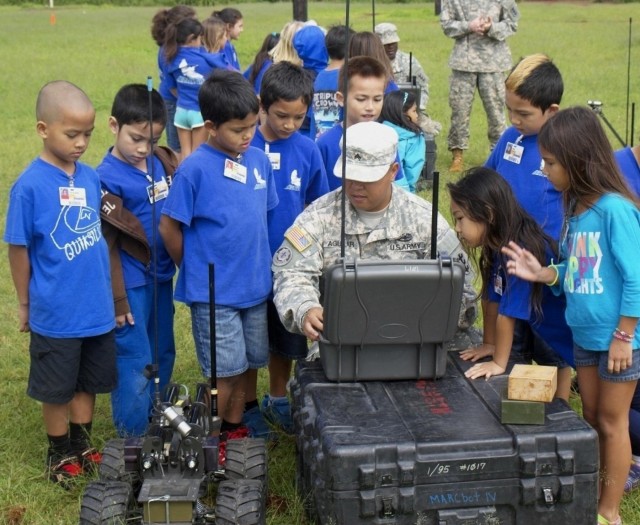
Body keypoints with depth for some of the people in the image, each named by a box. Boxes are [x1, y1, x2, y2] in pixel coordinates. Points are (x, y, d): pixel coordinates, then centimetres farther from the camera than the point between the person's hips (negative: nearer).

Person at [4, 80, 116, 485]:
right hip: (55, 313, -4)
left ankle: (83, 444, 39)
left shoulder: (91, 177, -3)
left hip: (98, 309, 5)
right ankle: (59, 454, 33)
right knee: (58, 388, 14)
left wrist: (111, 292, 13)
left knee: (90, 382, 20)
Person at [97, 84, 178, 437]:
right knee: (135, 365, 1)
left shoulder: (163, 162, 3)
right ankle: (133, 441, 15)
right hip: (131, 284, -7)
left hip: (162, 278, 7)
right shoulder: (107, 179, -15)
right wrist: (117, 299, -12)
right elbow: (106, 244, -13)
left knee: (163, 357, 18)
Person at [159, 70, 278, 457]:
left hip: (255, 285, 6)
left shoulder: (259, 160, 1)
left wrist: (259, 264, 10)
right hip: (214, 292, -5)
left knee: (246, 365, 16)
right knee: (224, 373, 1)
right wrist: (194, 270, 0)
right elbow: (169, 226, -10)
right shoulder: (195, 169, -16)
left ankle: (235, 432, 34)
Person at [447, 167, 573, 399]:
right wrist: (488, 345, 8)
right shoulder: (496, 247, -5)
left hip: (564, 334, -8)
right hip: (541, 333, 8)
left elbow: (508, 313, -28)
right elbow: (492, 299, 2)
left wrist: (499, 363, -21)